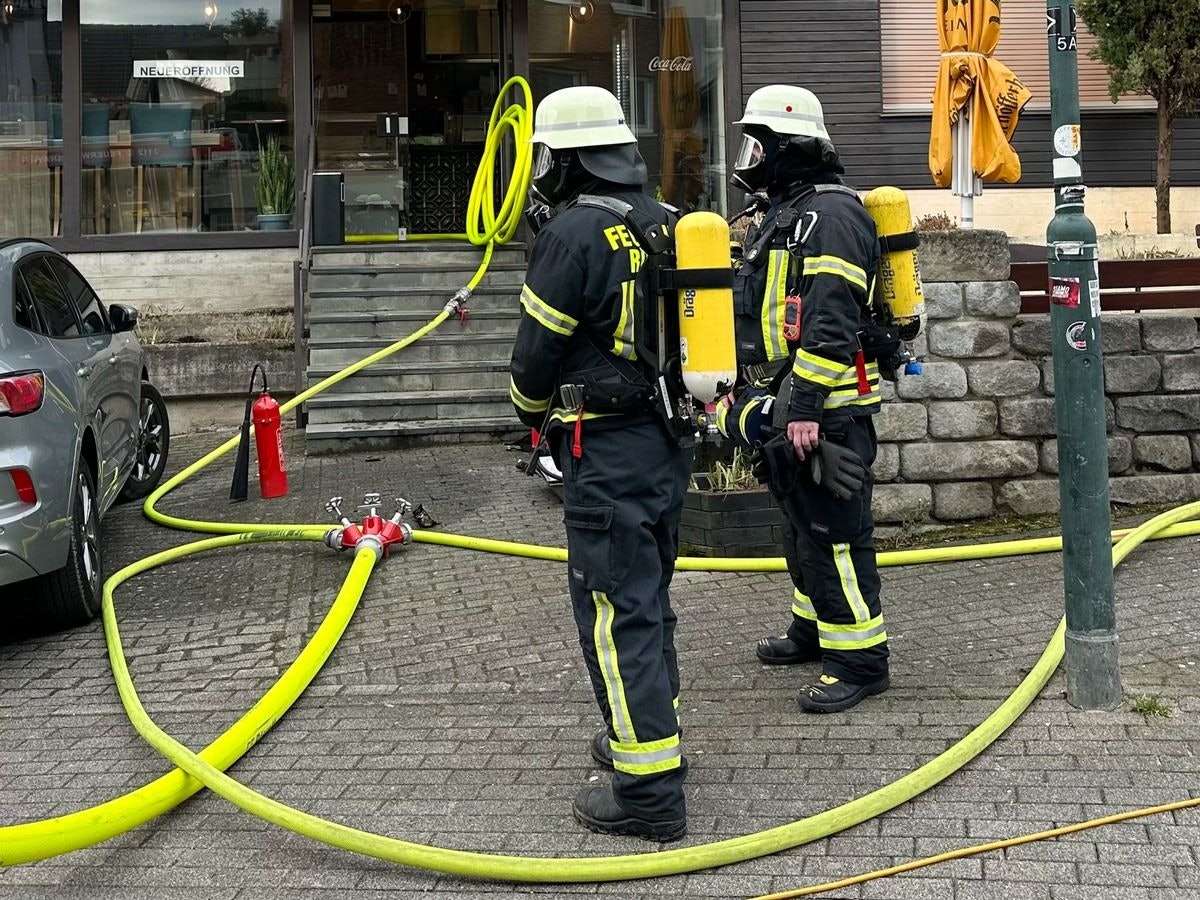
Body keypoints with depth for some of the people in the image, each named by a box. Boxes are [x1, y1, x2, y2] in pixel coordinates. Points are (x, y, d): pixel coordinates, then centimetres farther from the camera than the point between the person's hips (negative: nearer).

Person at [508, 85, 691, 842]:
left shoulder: (573, 234, -15)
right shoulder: (669, 224, 9)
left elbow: (538, 352, -10)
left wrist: (532, 412, 9)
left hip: (606, 452, -9)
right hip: (669, 439, 9)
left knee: (617, 612, -5)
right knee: (648, 596, 21)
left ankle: (651, 793, -3)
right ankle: (648, 734, 36)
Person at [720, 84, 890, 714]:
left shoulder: (831, 215, -16)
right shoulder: (783, 214, 19)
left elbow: (829, 324, -24)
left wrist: (806, 408, -26)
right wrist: (747, 395, 26)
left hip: (823, 411, -11)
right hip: (782, 408, 11)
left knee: (833, 532, -7)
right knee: (801, 525, 20)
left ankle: (860, 658, -1)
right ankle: (814, 628, 35)